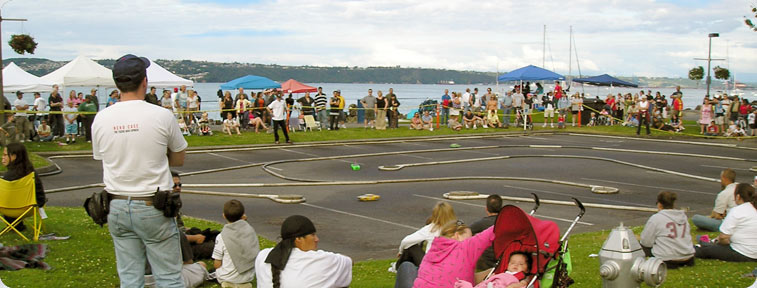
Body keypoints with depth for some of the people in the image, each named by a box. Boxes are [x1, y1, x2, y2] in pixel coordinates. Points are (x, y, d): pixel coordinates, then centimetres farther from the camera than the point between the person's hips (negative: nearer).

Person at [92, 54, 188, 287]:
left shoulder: (100, 119, -1)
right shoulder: (162, 116, -10)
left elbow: (102, 159, 12)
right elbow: (178, 159, 3)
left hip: (117, 207, 4)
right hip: (152, 207, -4)